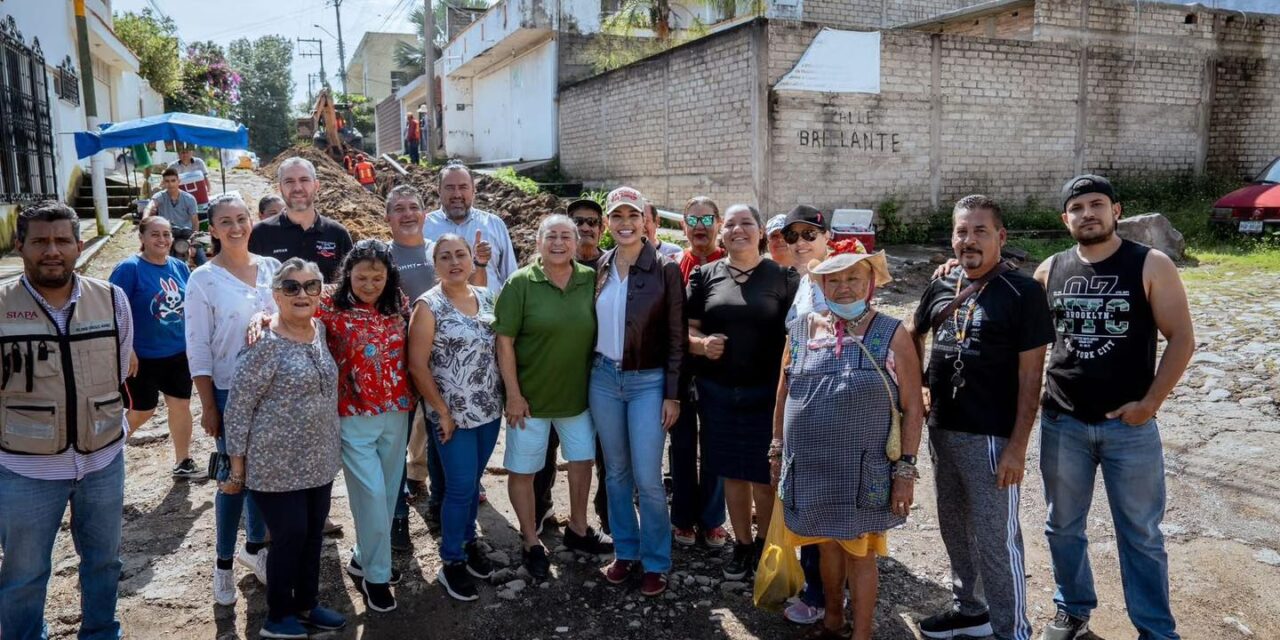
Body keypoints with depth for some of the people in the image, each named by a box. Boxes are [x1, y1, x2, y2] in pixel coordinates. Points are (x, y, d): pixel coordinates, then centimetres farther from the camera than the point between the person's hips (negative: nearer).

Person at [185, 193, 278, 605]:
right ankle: (223, 563, 22)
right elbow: (197, 349, -8)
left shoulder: (272, 268, 2)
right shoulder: (203, 279, -8)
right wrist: (208, 406, -9)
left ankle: (255, 546, 34)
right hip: (230, 392, -4)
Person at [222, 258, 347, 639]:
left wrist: (333, 447, 17)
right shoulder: (265, 344, -18)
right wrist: (237, 467, -12)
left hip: (319, 460, 7)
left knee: (313, 534, 16)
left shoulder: (321, 331, 4)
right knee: (289, 537, 5)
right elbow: (237, 408, -15)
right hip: (277, 465, -7)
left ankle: (307, 604, 35)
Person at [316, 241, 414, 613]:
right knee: (372, 495, -4)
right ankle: (376, 574, 14)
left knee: (388, 492, 15)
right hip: (354, 416, -5)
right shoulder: (330, 307, -8)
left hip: (396, 413, 5)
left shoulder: (399, 305, 4)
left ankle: (364, 559, 35)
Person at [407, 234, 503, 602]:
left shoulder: (486, 297, 5)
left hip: (489, 409, 5)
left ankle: (468, 541, 36)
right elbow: (417, 365, -13)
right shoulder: (428, 306, -12)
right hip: (453, 414, -5)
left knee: (473, 481, 17)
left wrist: (505, 395, 8)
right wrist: (442, 412, -13)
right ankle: (451, 563, 16)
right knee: (460, 486, 0)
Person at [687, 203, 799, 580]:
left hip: (767, 393, -2)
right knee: (732, 473, 12)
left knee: (764, 476, 7)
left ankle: (765, 545, 29)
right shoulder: (705, 275, 4)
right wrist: (701, 343, -16)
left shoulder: (782, 277, -1)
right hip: (717, 392, 2)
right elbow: (686, 328, 5)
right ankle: (742, 546, 30)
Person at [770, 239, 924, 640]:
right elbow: (784, 394, 11)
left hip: (863, 471, -3)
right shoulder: (802, 329, 3)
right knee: (827, 543, 18)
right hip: (808, 467, 3)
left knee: (859, 553, 8)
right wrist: (777, 450, 12)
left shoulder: (892, 336, -6)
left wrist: (905, 470, -9)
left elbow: (913, 407, -6)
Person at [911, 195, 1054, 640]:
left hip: (991, 436, -6)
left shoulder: (1022, 291, -11)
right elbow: (913, 335, 22)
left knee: (996, 539, 1)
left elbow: (1030, 374, -13)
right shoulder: (941, 286, 5)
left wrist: (1018, 445, -17)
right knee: (954, 528, 19)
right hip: (941, 430, 7)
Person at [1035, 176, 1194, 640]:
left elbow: (1182, 338, -6)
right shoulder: (1050, 271, 3)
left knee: (1141, 534, 8)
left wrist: (1150, 402, -12)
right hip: (1062, 423, 3)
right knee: (1063, 527, 14)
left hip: (1130, 425, -3)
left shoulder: (1151, 266, -5)